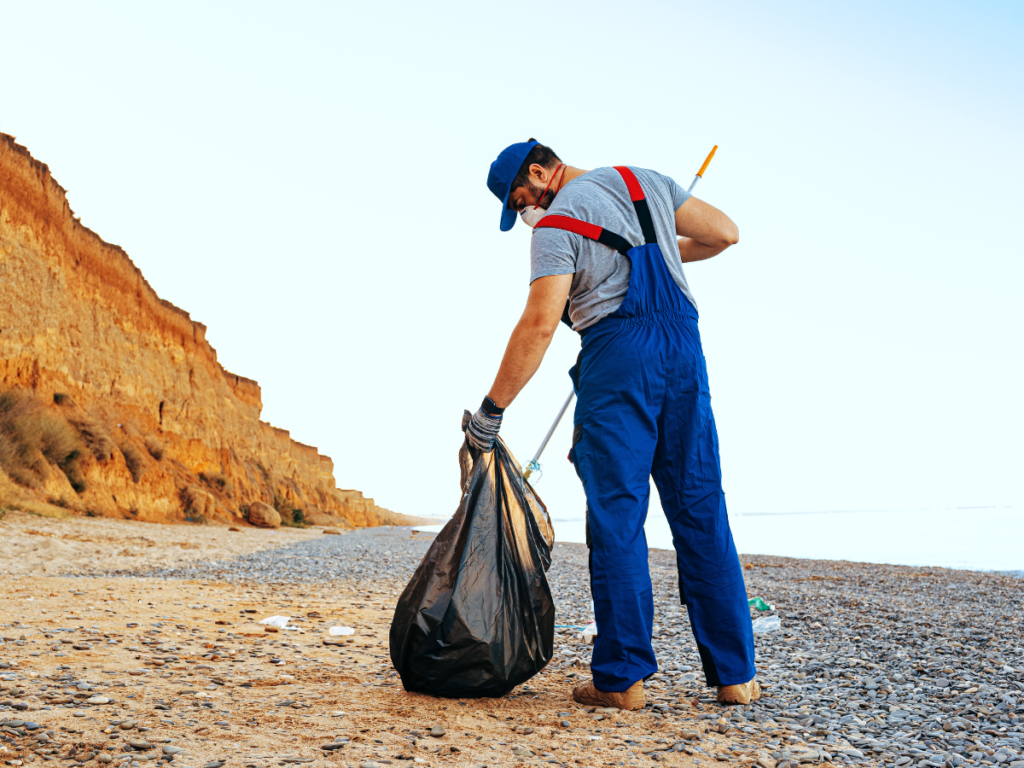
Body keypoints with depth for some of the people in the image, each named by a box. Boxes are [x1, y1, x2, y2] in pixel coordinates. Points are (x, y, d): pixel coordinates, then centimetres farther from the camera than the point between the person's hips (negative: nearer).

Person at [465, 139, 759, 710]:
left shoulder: (555, 224, 0)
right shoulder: (645, 181, 17)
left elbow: (539, 326, -11)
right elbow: (725, 234, 19)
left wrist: (491, 411, -7)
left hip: (617, 349, -5)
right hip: (683, 344, 5)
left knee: (617, 516, -1)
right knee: (700, 509, 7)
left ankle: (621, 677, 0)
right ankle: (736, 673, 9)